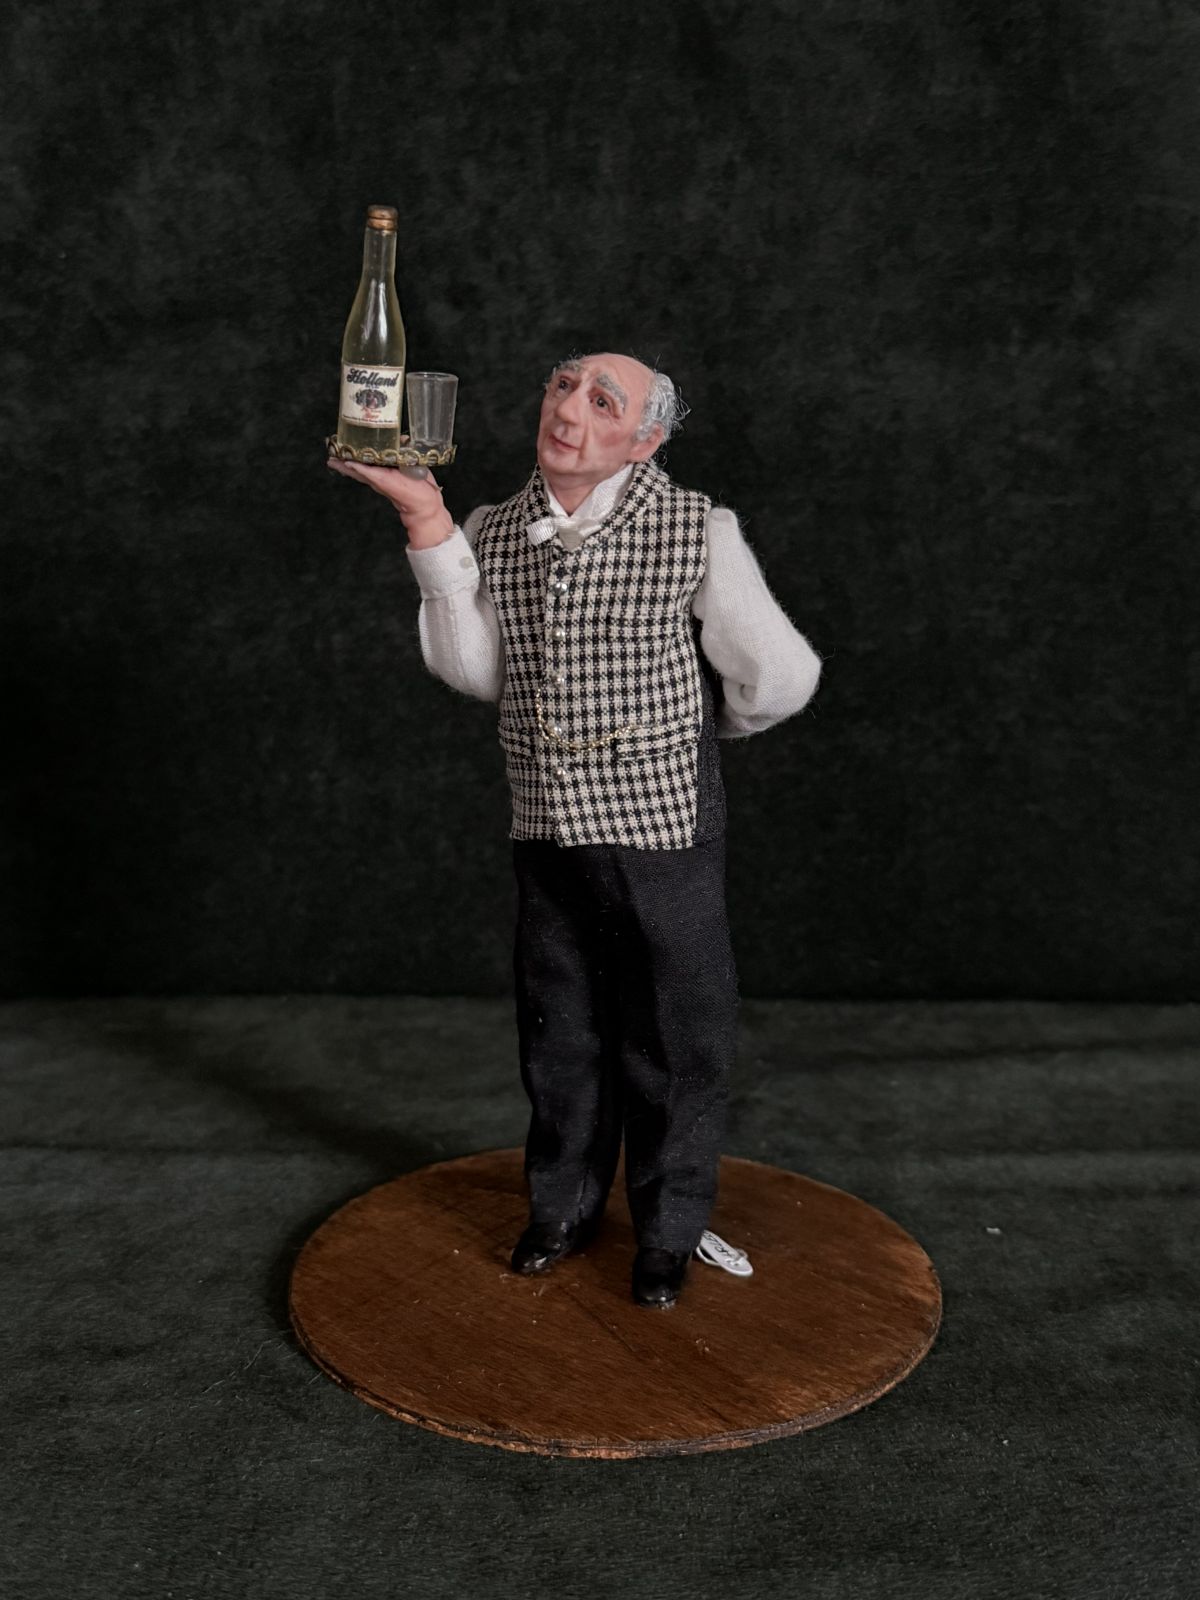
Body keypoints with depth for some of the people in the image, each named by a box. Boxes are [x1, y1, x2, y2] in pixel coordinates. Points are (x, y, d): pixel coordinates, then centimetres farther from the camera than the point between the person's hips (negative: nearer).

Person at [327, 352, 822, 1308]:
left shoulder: (696, 531, -11)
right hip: (547, 828, 4)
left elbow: (779, 677, -5)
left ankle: (669, 1230, 29)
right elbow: (477, 673, -9)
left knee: (672, 1037, 8)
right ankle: (564, 1205, 38)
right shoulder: (492, 534, 3)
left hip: (663, 828, -3)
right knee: (560, 1031, 17)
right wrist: (427, 520, -13)